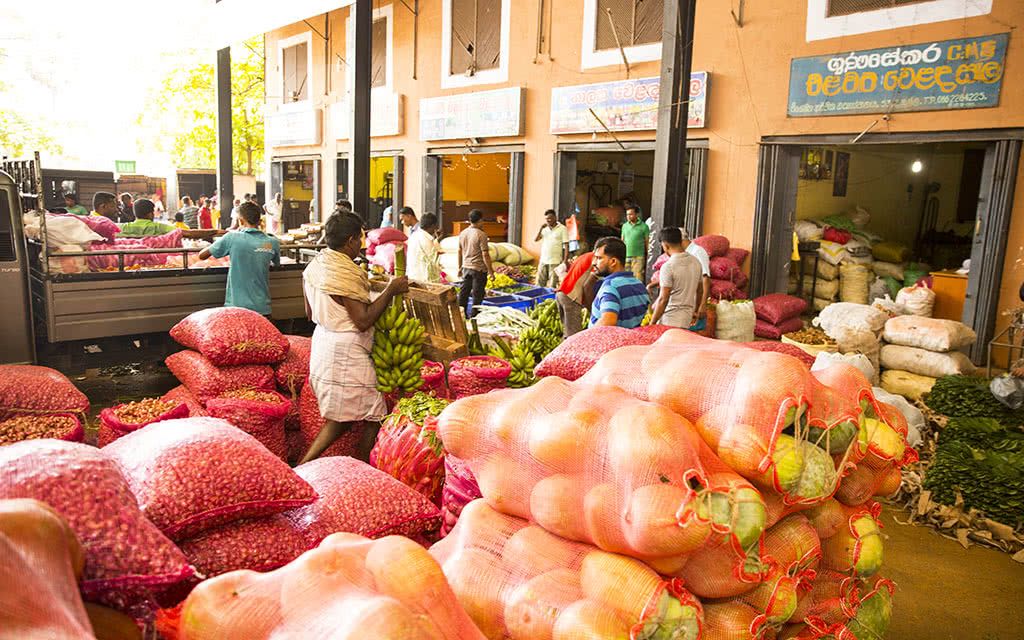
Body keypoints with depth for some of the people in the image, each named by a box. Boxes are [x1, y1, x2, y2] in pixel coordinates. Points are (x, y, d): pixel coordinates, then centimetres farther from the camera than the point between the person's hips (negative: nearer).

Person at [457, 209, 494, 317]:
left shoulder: (462, 233, 5)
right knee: (477, 294, 4)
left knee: (464, 291, 13)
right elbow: (485, 254, -17)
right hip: (479, 269, -6)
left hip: (466, 267, 7)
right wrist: (490, 270, -10)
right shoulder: (481, 235, -16)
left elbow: (460, 251, 12)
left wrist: (460, 266, 22)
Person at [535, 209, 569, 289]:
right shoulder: (545, 228, 11)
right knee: (539, 284, 6)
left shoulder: (562, 229, -4)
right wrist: (541, 228, -5)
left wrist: (565, 261, -13)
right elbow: (535, 240, 6)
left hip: (555, 262, -5)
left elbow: (566, 246, -6)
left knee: (552, 285, -1)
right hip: (543, 260, 5)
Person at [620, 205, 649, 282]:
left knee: (638, 278, -8)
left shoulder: (644, 226, -2)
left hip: (638, 257, -4)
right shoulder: (625, 226, 11)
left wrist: (647, 258, -1)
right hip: (625, 256, 4)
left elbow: (647, 243, 1)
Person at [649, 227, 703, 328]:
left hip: (669, 322, -7)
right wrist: (695, 311, 30)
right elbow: (698, 291, 16)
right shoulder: (696, 262, 6)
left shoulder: (668, 267, -16)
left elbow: (663, 299, -17)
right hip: (687, 320, 7)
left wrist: (652, 323, -10)